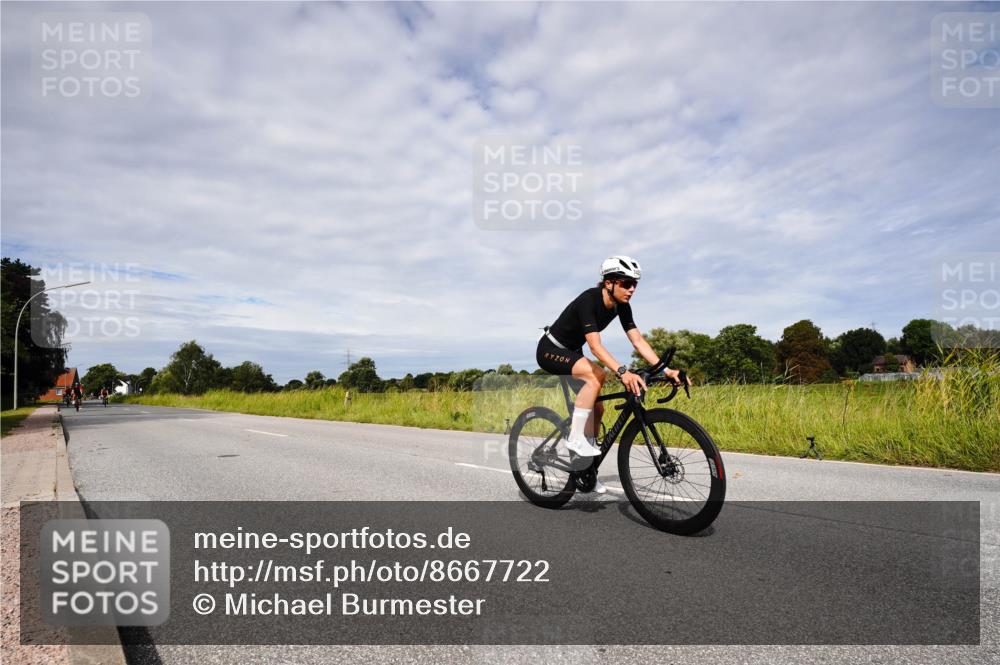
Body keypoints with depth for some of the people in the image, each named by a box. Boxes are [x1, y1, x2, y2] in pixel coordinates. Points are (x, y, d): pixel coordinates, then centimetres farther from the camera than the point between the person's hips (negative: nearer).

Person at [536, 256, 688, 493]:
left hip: (572, 352, 8)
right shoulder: (589, 300, -30)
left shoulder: (621, 306, -7)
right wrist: (622, 372, -53)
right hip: (550, 350, -8)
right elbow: (595, 345, -40)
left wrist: (666, 370, -22)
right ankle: (576, 437, -24)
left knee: (597, 408, 1)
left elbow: (638, 341, -11)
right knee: (596, 374, -33)